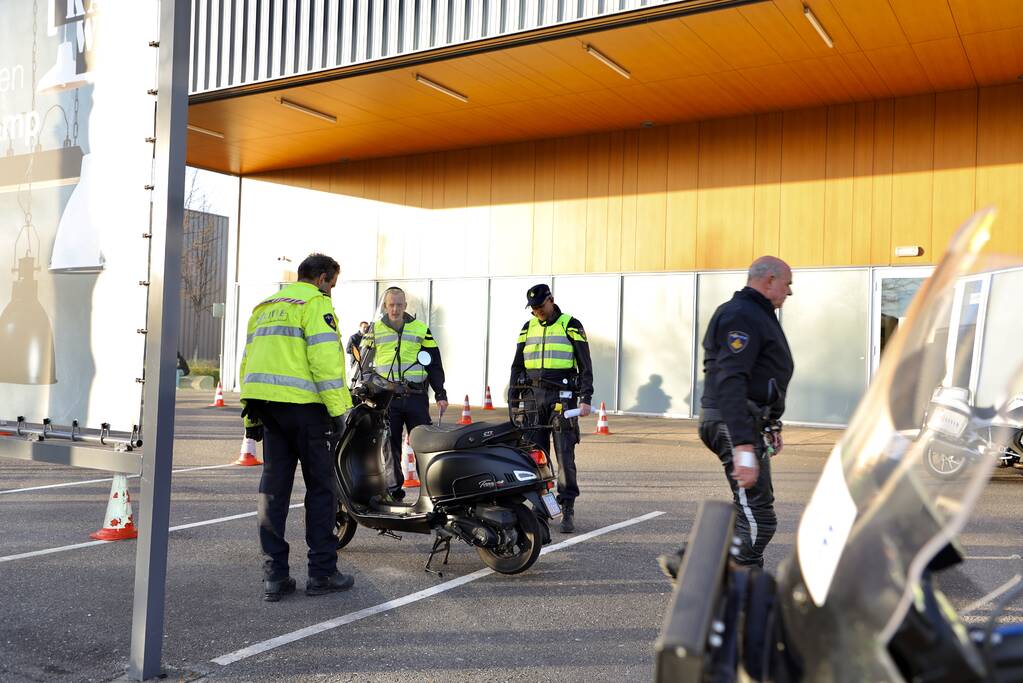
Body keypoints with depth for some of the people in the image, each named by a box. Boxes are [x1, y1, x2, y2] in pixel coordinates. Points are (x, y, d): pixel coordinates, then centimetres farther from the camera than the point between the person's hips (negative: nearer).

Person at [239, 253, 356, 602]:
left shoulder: (264, 306, 23)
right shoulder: (315, 303, -3)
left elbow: (248, 361, 23)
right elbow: (325, 358, -14)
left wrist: (252, 415, 24)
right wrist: (338, 410, -14)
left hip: (265, 403, 7)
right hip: (302, 403, -7)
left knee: (274, 488, 9)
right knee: (321, 486, 2)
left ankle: (274, 575, 9)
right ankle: (322, 572, 6)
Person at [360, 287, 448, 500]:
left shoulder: (421, 329, 9)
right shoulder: (374, 330, 10)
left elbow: (435, 365, 10)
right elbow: (363, 364, 15)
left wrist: (440, 394, 3)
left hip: (416, 396, 0)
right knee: (390, 447, 3)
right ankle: (394, 489, 11)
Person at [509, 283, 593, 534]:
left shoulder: (571, 325, 1)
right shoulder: (528, 328, 15)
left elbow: (585, 365, -1)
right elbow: (517, 365, 19)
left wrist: (586, 399, -9)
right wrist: (512, 399, 12)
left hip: (562, 397, -4)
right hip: (533, 397, 4)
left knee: (565, 454, -7)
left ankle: (568, 509, -2)